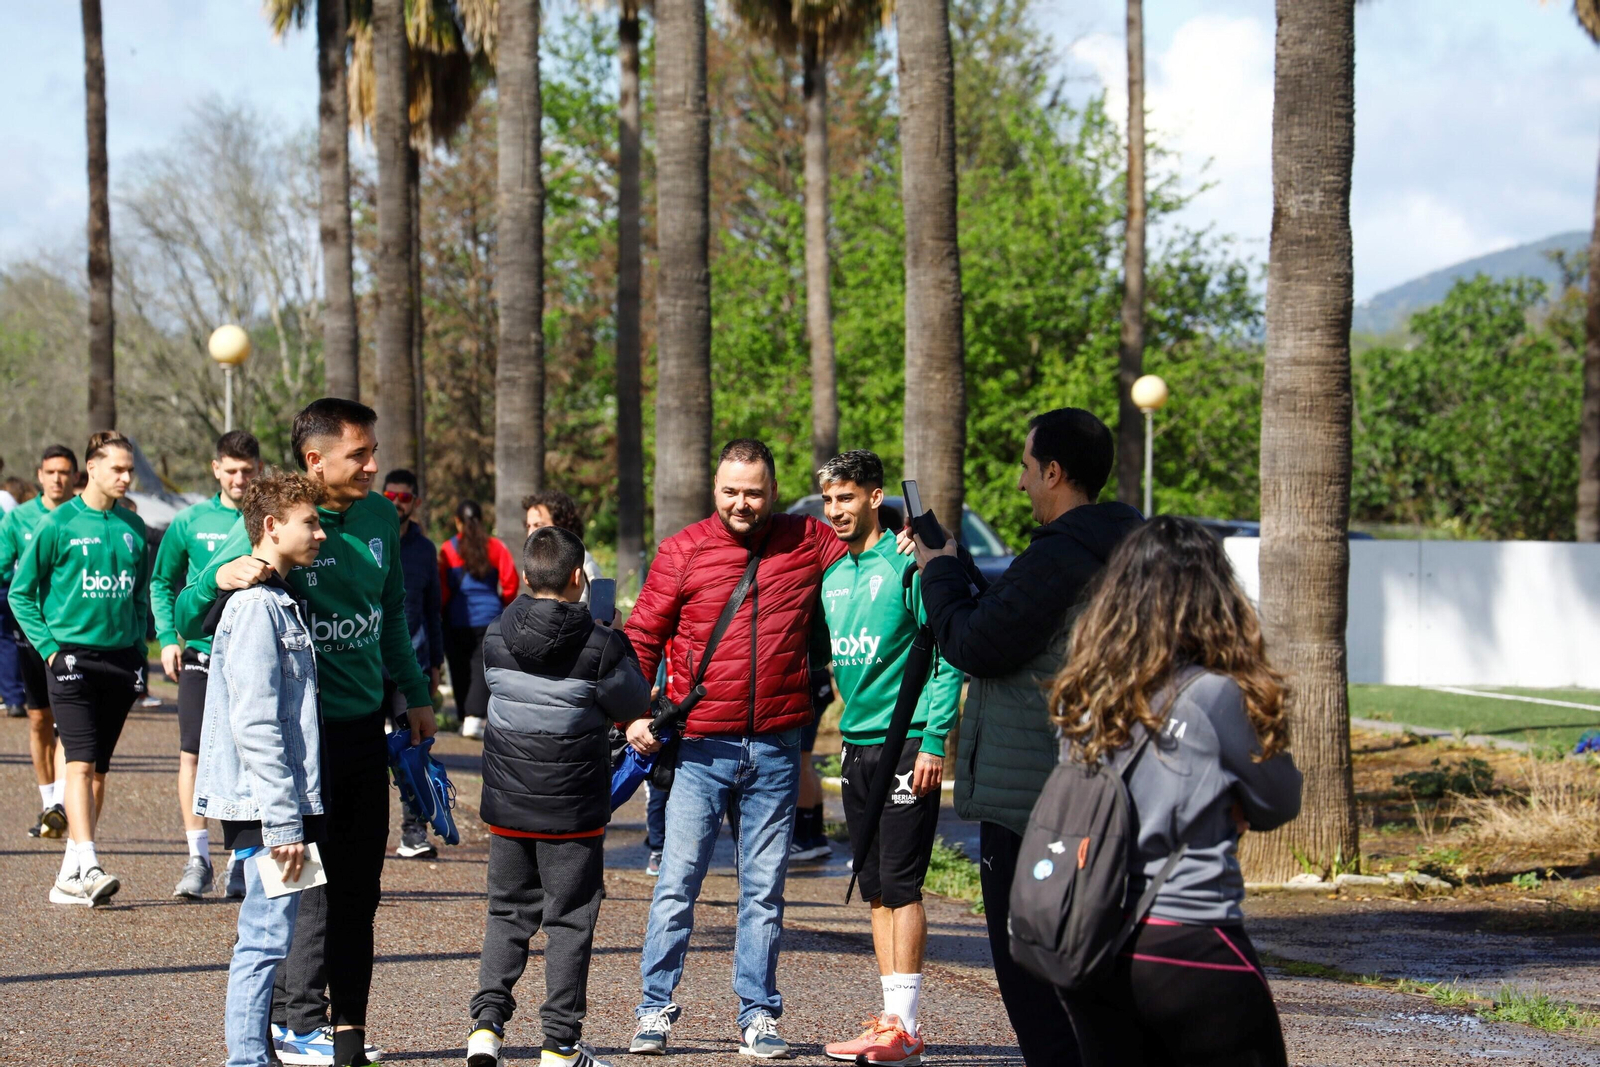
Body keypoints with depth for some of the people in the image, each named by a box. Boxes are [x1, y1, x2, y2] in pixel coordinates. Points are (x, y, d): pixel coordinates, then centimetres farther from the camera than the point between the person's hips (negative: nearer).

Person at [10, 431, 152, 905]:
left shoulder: (133, 527, 9)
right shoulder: (59, 524, -3)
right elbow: (21, 592, 2)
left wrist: (138, 646, 11)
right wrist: (48, 646, -6)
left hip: (120, 659, 5)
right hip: (73, 656, -5)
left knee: (98, 769, 6)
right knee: (80, 762, -15)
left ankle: (70, 875, 13)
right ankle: (88, 869, -22)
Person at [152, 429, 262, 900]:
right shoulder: (190, 522, 5)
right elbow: (162, 583, 14)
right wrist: (167, 636, 2)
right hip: (201, 653, 1)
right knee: (193, 754, -5)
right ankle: (197, 857, 2)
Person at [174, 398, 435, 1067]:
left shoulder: (379, 517, 5)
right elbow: (188, 620, -11)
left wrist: (415, 694, 21)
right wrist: (220, 578, -31)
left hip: (365, 725, 6)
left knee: (359, 884, 9)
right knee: (316, 880, -5)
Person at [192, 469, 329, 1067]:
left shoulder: (280, 601, 17)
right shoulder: (255, 607, -14)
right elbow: (254, 725, -20)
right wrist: (283, 822, -22)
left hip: (279, 805, 10)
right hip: (265, 804, -10)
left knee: (266, 938, 13)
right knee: (265, 938, -8)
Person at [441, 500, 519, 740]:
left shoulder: (448, 549, -3)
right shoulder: (496, 547, 0)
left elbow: (442, 587, -5)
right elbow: (510, 583, -2)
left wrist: (442, 610, 12)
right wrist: (504, 605, 16)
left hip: (456, 619, 0)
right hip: (490, 617, 0)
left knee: (460, 671, 10)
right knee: (483, 668, -2)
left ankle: (465, 719, 14)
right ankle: (473, 719, -16)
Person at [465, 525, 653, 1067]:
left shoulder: (495, 638, -1)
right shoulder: (601, 645, -13)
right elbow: (636, 707, -2)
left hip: (507, 806, 3)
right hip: (573, 809, -3)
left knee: (508, 914, 15)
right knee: (569, 921, 6)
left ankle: (487, 1022, 4)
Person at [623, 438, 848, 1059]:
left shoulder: (809, 543, 6)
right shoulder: (685, 550, 2)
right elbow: (642, 635, 4)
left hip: (776, 747, 2)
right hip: (701, 746, -2)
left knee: (764, 889, 7)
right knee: (678, 880, -3)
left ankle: (758, 1016, 14)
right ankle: (656, 1008, 6)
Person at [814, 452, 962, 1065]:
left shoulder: (907, 564, -9)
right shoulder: (833, 577, 13)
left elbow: (947, 656, -11)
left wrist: (934, 739, -16)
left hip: (906, 742, -8)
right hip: (856, 743, 8)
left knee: (900, 886, -8)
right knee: (874, 889, 8)